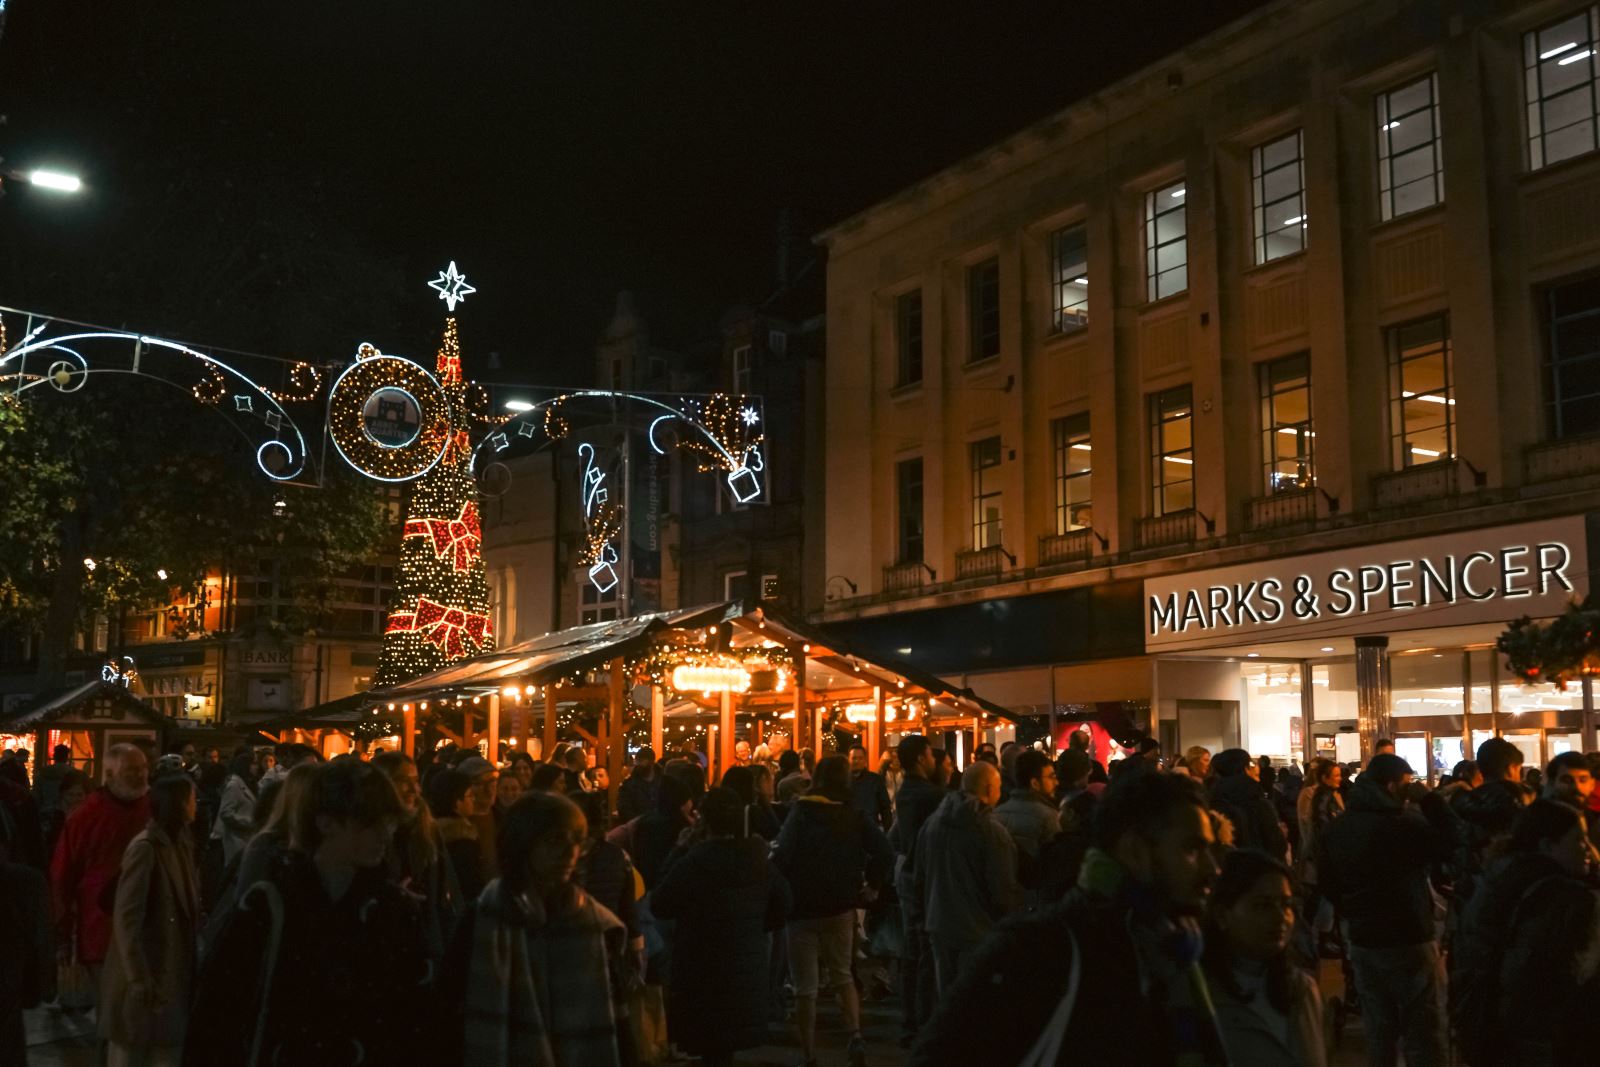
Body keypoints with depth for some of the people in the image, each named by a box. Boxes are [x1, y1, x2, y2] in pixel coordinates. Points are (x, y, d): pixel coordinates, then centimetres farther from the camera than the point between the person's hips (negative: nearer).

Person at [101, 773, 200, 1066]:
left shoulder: (182, 843, 8)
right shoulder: (145, 847, -15)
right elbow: (126, 918, -19)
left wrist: (192, 962, 3)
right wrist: (138, 977, -22)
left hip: (173, 970, 7)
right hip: (146, 974, -7)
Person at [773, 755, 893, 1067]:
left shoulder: (801, 812, -9)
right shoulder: (855, 816, 0)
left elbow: (782, 856, -19)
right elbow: (885, 853, -8)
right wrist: (870, 883, 5)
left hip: (803, 907, -3)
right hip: (841, 907, 3)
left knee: (805, 986, 5)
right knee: (842, 975, 20)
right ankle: (856, 1035, 2)